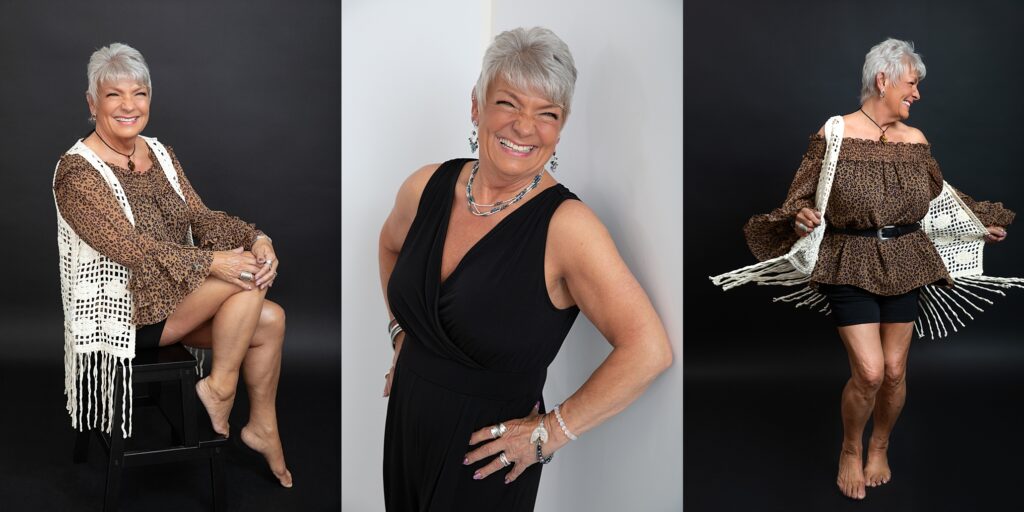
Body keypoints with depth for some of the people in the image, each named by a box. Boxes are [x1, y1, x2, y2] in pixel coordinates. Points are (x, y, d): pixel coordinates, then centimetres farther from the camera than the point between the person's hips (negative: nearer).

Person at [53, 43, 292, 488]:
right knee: (243, 278, -22)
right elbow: (129, 247, -24)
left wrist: (256, 239, -18)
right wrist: (212, 263, -31)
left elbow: (201, 217, 2)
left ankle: (262, 426, 10)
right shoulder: (77, 171, -15)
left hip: (173, 294, 7)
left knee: (270, 320, -9)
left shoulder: (160, 154, 9)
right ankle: (219, 386, -4)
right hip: (123, 309, -7)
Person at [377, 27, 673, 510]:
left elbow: (648, 351, -27)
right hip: (405, 427, 6)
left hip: (485, 458, -5)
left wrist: (551, 431, -20)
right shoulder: (427, 187, -6)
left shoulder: (566, 225, -23)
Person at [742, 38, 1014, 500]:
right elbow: (802, 196, -6)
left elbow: (941, 195, 23)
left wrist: (983, 222, 28)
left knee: (895, 372, 6)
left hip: (904, 266, 4)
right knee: (869, 371, -10)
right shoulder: (835, 133, -7)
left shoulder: (915, 141, 7)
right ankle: (850, 449, 18)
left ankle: (879, 447, 33)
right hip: (850, 266, -4)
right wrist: (800, 217, -27)